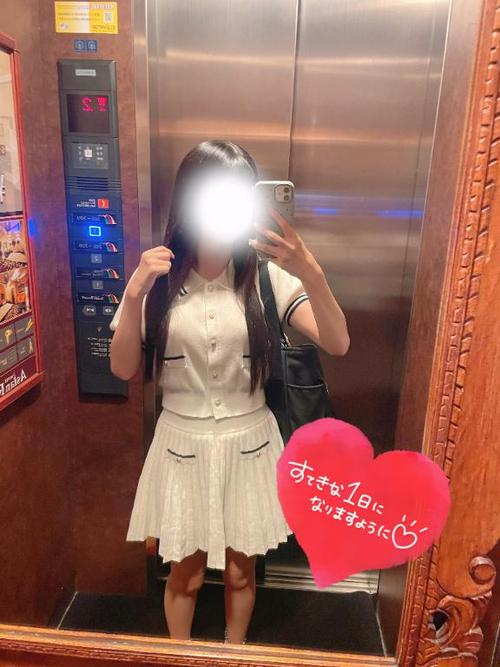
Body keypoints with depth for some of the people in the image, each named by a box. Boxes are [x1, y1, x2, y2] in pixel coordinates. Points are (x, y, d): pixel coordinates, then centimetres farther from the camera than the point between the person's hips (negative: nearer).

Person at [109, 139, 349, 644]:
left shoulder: (266, 276, -9)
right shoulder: (158, 279, -8)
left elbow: (337, 344, -17)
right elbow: (123, 369, -9)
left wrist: (311, 273, -33)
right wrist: (134, 293, -23)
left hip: (248, 443, 1)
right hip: (183, 444, 0)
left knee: (241, 568, 21)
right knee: (186, 572, 19)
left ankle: (235, 653, 52)